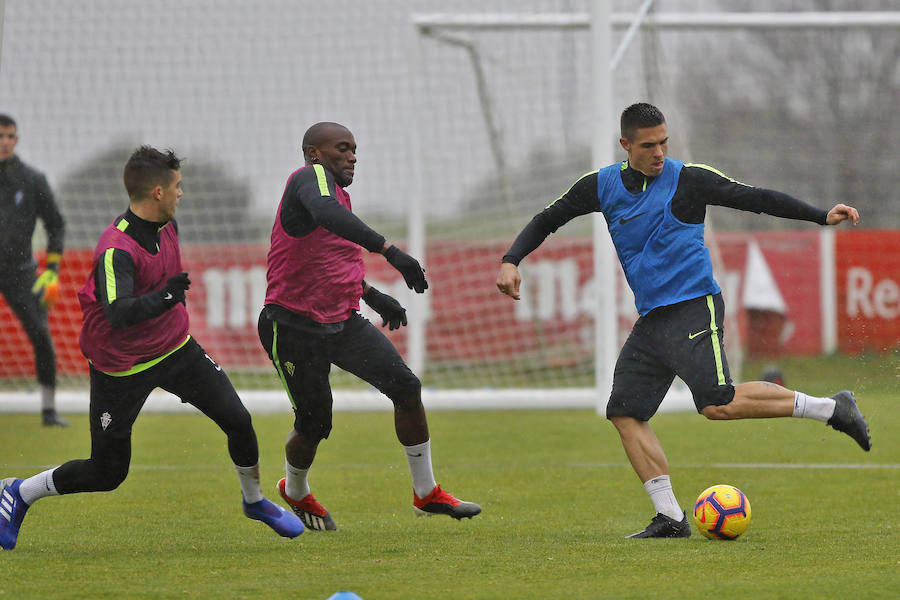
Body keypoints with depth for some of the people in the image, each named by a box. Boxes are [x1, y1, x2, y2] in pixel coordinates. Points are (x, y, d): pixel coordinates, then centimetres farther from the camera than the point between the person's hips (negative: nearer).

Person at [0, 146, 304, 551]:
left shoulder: (166, 225, -3)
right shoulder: (116, 249, -29)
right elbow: (118, 314, -42)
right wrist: (164, 297, -55)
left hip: (175, 349, 7)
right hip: (120, 365, -7)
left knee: (237, 419, -5)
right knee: (107, 473, 0)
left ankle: (254, 501, 21)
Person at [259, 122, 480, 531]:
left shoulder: (339, 191, 16)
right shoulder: (311, 178, -13)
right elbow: (327, 214, -38)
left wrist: (371, 295, 26)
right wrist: (390, 251, -46)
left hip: (343, 321, 8)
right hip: (294, 325, -8)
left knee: (406, 386, -9)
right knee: (314, 426, 0)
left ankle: (426, 494, 1)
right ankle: (295, 492, 33)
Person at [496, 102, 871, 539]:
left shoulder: (688, 180, -3)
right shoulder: (602, 187, 10)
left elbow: (756, 199, -1)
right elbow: (545, 222, 19)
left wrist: (823, 217, -10)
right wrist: (511, 261, 3)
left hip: (693, 308, -6)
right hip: (650, 320, 6)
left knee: (719, 404, -23)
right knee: (625, 413, -3)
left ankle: (831, 409, -13)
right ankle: (670, 517, -1)